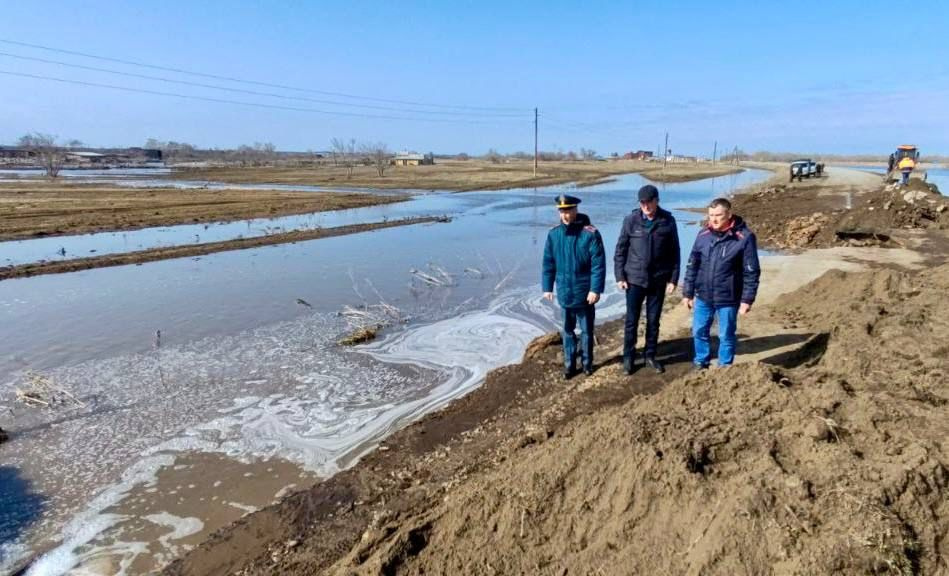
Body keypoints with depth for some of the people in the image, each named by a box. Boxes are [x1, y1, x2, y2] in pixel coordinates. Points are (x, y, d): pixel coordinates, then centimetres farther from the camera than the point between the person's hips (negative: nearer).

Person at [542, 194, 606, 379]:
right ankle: (569, 363, 27)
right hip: (564, 292, 3)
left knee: (586, 330, 12)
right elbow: (548, 263, 5)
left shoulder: (590, 234, -14)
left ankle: (587, 362, 29)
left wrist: (596, 289, -16)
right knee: (567, 330, 14)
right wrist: (547, 287, 5)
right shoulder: (553, 234, -2)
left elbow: (598, 264, -14)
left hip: (585, 292, -3)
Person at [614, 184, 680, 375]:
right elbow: (620, 250, 0)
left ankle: (650, 356, 26)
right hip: (634, 279, -1)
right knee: (631, 320, 5)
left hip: (658, 280, 1)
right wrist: (619, 276, -4)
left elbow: (674, 252, 2)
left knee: (654, 321, 11)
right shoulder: (631, 220, -5)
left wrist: (673, 279, -1)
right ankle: (628, 357, 19)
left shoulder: (668, 221, -3)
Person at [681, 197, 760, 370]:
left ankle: (725, 368, 28)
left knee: (726, 336, 10)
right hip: (703, 296, 4)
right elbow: (692, 265, 6)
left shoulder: (744, 237, -13)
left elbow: (752, 272, -9)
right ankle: (700, 362, 35)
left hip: (728, 299, -4)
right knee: (699, 331, 14)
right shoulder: (703, 235, -1)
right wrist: (687, 293, 6)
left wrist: (747, 300, -11)